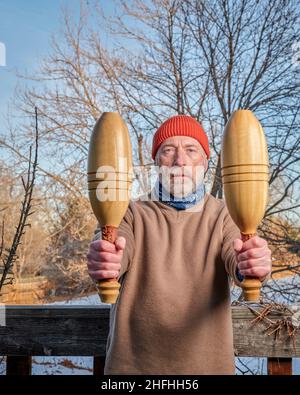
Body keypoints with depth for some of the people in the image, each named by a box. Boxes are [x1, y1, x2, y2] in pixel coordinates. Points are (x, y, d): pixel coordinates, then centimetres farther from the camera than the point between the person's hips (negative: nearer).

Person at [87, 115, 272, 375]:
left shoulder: (224, 214, 0)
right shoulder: (131, 213, -1)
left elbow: (236, 257, -17)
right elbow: (112, 253, -19)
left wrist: (251, 263, -40)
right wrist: (103, 260, -42)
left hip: (208, 363, 1)